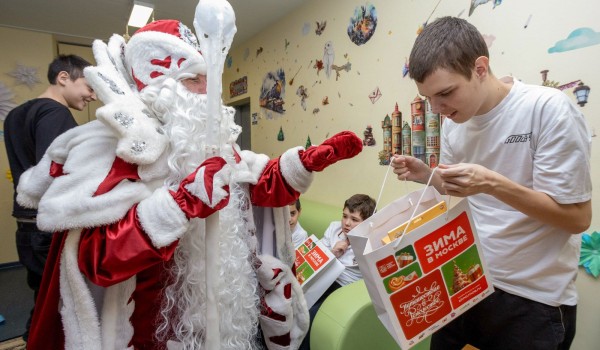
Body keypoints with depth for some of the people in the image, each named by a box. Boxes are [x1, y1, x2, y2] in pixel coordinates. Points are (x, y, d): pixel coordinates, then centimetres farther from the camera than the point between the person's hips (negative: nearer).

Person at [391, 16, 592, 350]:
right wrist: (426, 175, -10)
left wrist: (491, 183, -31)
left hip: (534, 297, -5)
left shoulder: (548, 109, -19)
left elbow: (578, 217, -16)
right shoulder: (454, 123, -2)